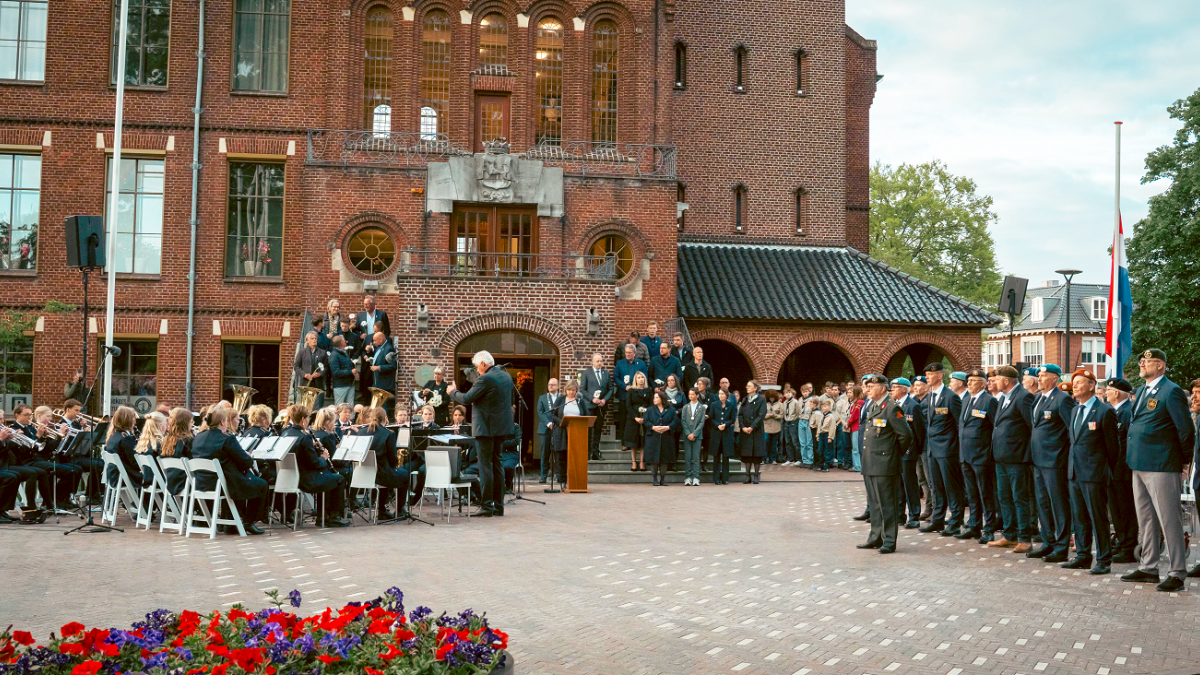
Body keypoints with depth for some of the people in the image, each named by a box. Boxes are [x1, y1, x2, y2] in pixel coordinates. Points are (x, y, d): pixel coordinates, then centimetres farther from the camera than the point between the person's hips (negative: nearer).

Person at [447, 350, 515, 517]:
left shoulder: (485, 379, -18)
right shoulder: (506, 376, 10)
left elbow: (466, 399, -16)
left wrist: (452, 391, 3)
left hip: (487, 428, -9)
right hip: (502, 427, 9)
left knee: (485, 465, -4)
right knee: (496, 464, 14)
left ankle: (487, 507, -3)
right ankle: (499, 505, 16)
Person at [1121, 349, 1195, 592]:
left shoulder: (1171, 392, -11)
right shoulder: (1141, 391, 16)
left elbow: (1186, 429, -12)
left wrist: (1184, 460, -4)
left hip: (1161, 467, -9)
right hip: (1140, 466, 9)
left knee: (1168, 521, -5)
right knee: (1145, 519, 15)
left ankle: (1177, 573, 1)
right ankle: (1148, 567, 25)